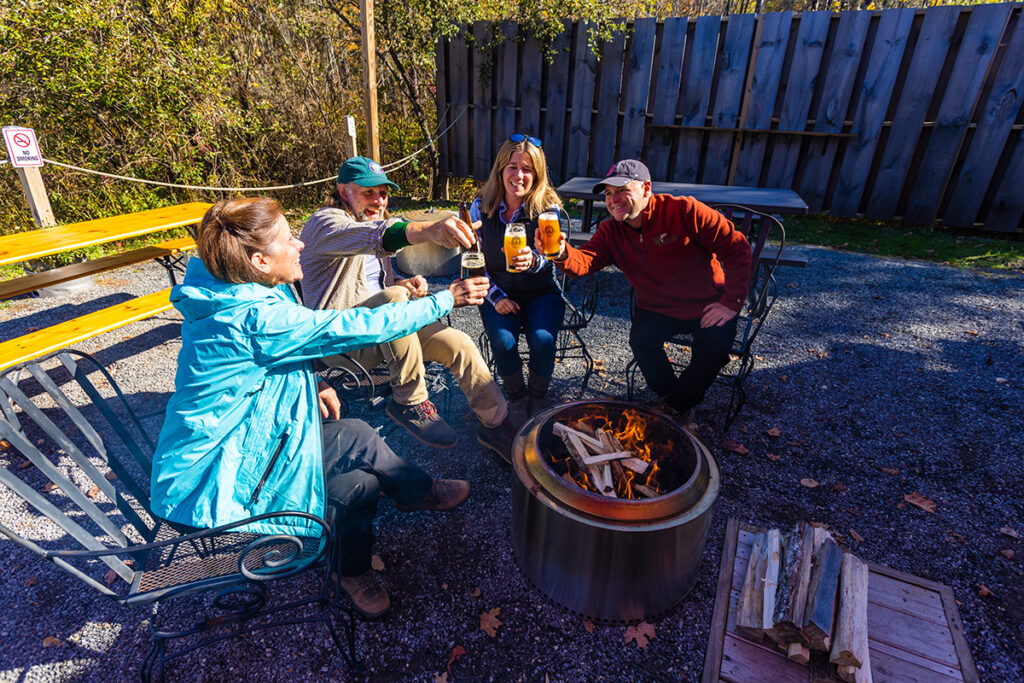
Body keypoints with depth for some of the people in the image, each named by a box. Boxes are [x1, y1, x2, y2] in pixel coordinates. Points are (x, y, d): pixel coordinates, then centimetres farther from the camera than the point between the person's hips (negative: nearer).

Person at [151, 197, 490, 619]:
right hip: (209, 488, -8)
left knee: (360, 480, 2)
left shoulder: (229, 299, -1)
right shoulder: (255, 319, -30)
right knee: (356, 441, -12)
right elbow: (358, 327, -28)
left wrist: (311, 385, -3)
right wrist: (446, 300, -19)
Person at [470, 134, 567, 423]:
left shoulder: (549, 208, -8)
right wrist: (495, 297, -10)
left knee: (542, 340, -27)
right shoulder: (482, 207, -2)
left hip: (542, 293, -1)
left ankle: (538, 398, 4)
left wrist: (532, 260, -45)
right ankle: (516, 397, 5)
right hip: (499, 293, 1)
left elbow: (551, 257, -20)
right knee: (503, 342, -26)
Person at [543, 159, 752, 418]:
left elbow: (736, 247, -12)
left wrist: (731, 302, -15)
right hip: (658, 309, 2)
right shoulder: (610, 231, -2)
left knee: (715, 346, -25)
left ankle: (678, 405, 3)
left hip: (708, 307, -2)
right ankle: (669, 396, 6)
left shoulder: (684, 211, -14)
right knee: (640, 340, -24)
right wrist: (562, 254, -44)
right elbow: (585, 261, -21)